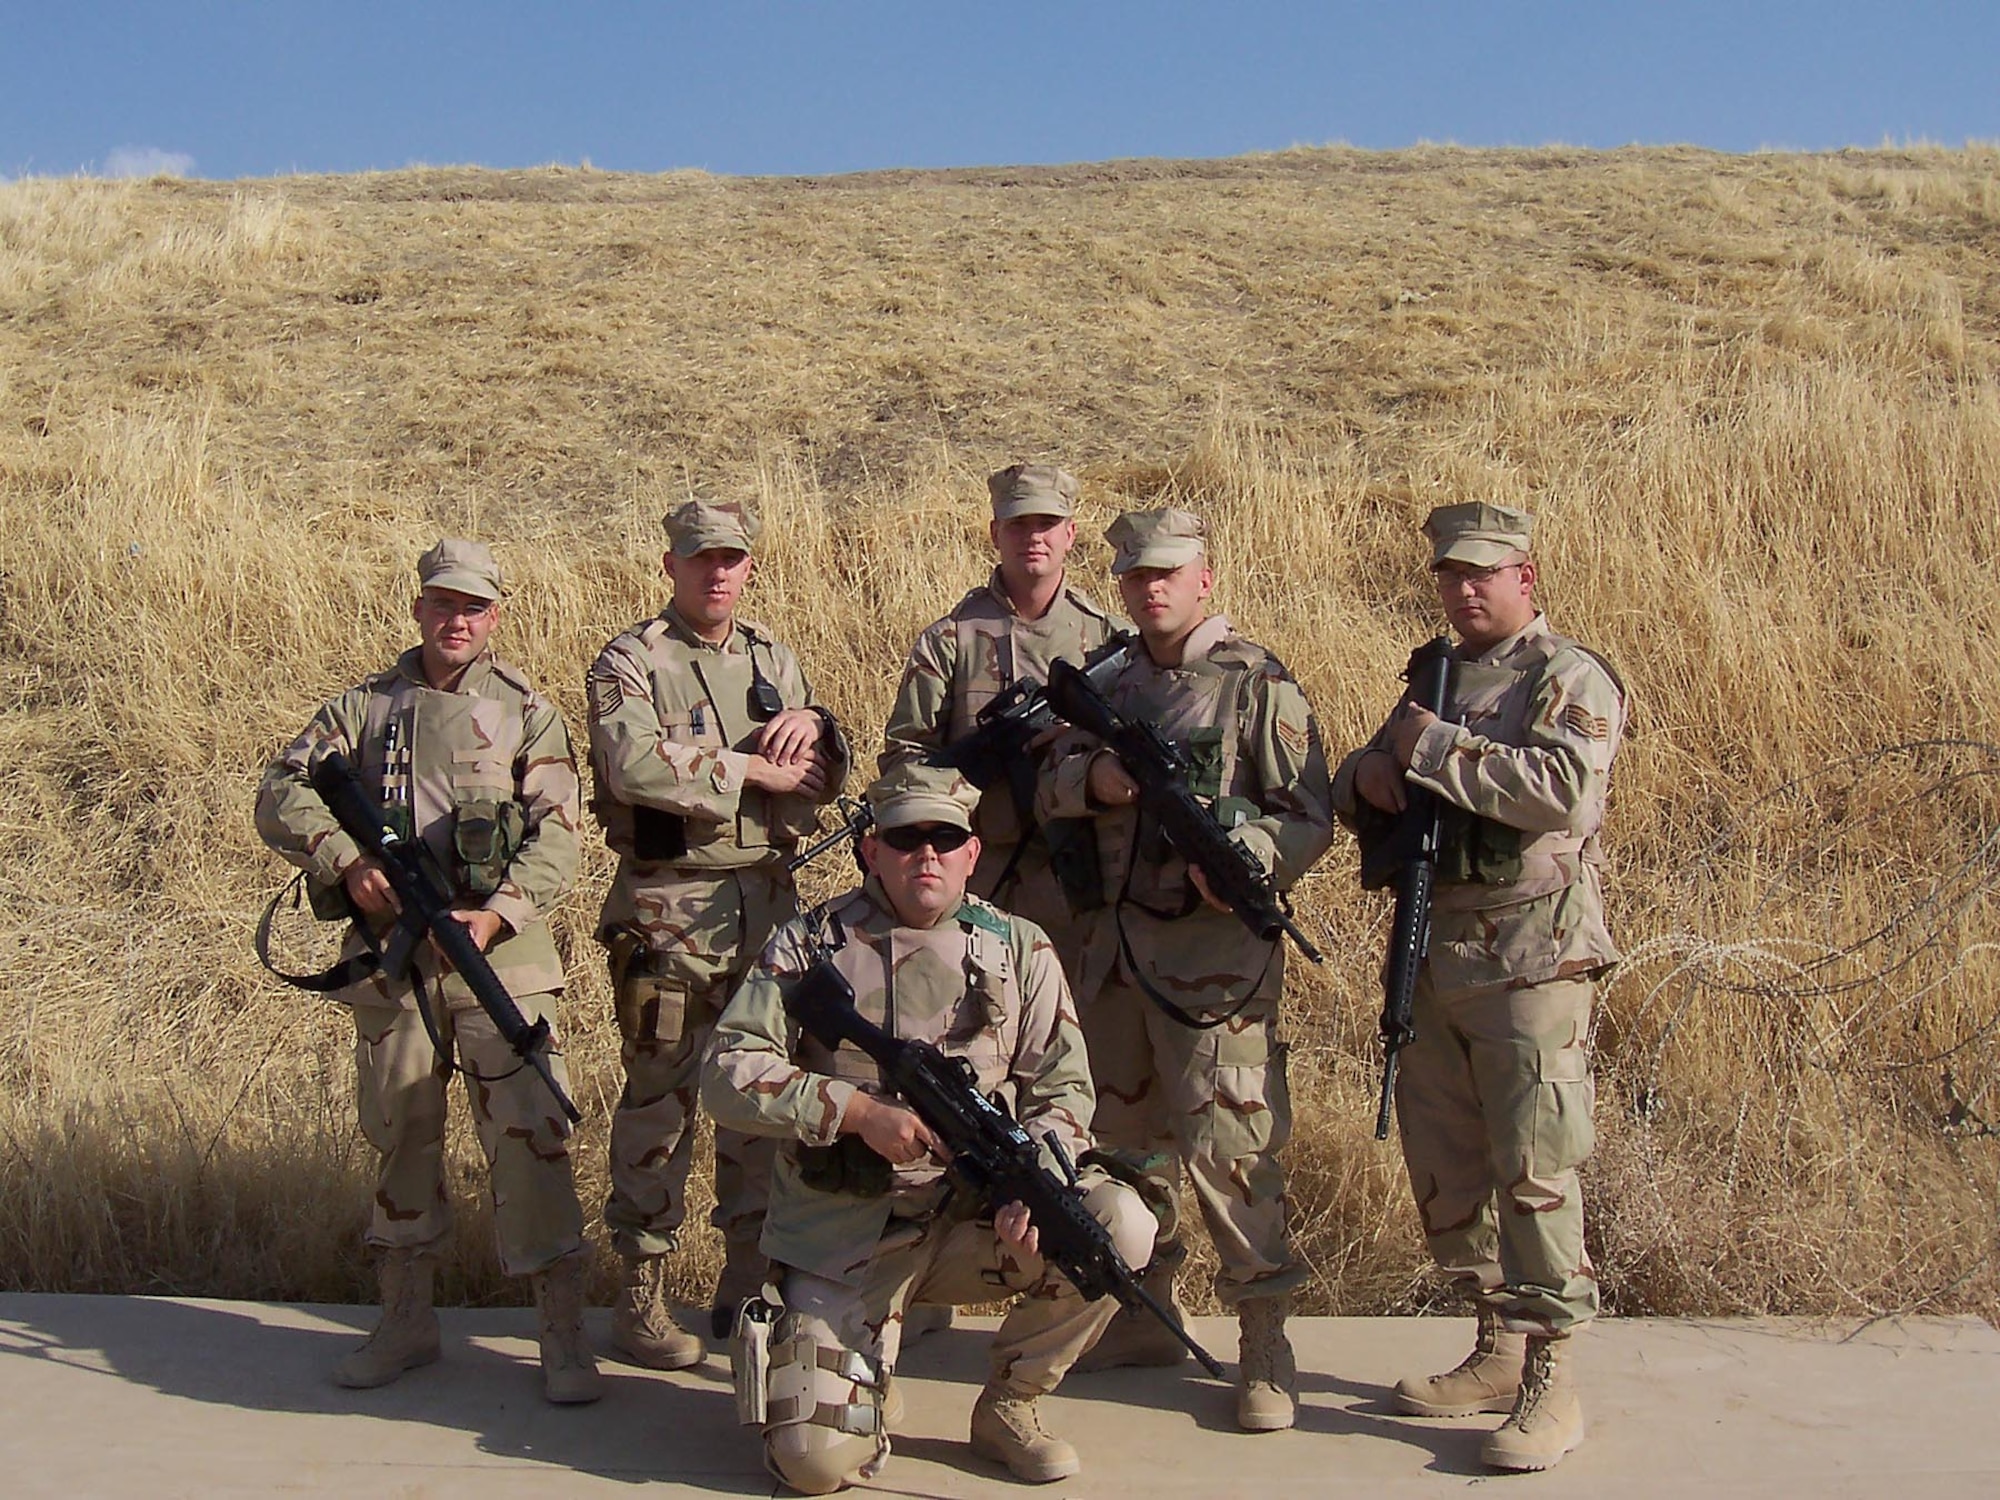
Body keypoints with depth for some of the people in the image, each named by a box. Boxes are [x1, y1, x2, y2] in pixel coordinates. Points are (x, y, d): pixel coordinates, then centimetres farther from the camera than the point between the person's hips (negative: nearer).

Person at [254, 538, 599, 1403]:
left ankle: (563, 1338, 1)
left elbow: (557, 835, -3)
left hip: (500, 954, -3)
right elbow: (282, 795, 4)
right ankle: (405, 1322, 27)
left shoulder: (526, 713, 5)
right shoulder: (365, 707, 11)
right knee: (399, 1138, 13)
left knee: (530, 1138, -7)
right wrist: (348, 864, -13)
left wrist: (498, 913, -18)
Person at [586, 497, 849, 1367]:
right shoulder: (630, 663, -4)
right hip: (665, 911, -5)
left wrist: (811, 727, -10)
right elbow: (635, 761, -23)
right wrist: (752, 770, -18)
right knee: (658, 1100, 2)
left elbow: (826, 778, 12)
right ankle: (641, 1291, 12)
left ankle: (752, 1280, 23)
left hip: (767, 904, 5)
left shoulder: (774, 661, 13)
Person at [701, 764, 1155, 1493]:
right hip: (843, 1240, -2)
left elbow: (1062, 1089, 1)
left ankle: (1006, 1404, 1)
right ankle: (870, 1381, 21)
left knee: (1120, 1226, -24)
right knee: (816, 1460, -17)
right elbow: (727, 1072, -7)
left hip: (976, 1217, 2)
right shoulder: (809, 946, -1)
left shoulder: (1018, 949, 5)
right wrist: (858, 1112, -18)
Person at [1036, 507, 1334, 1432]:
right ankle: (1143, 1318, 30)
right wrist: (1093, 781, -12)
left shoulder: (1257, 684, -6)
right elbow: (1050, 785, 10)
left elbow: (1311, 817, -10)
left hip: (1216, 949, -7)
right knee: (1127, 1135, 15)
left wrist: (1243, 863, -28)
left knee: (1227, 1146, -6)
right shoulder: (1113, 685, 13)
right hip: (1117, 940, 7)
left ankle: (1265, 1345, 6)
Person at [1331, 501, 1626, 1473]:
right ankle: (1498, 1349, 23)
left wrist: (1435, 749, -17)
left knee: (1533, 1167, -8)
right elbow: (1354, 797, 22)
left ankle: (1552, 1383, 0)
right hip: (1431, 949, 8)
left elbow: (1563, 789, -22)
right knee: (1442, 1165, 11)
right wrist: (1368, 775, -2)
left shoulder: (1572, 681, -4)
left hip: (1530, 954, -8)